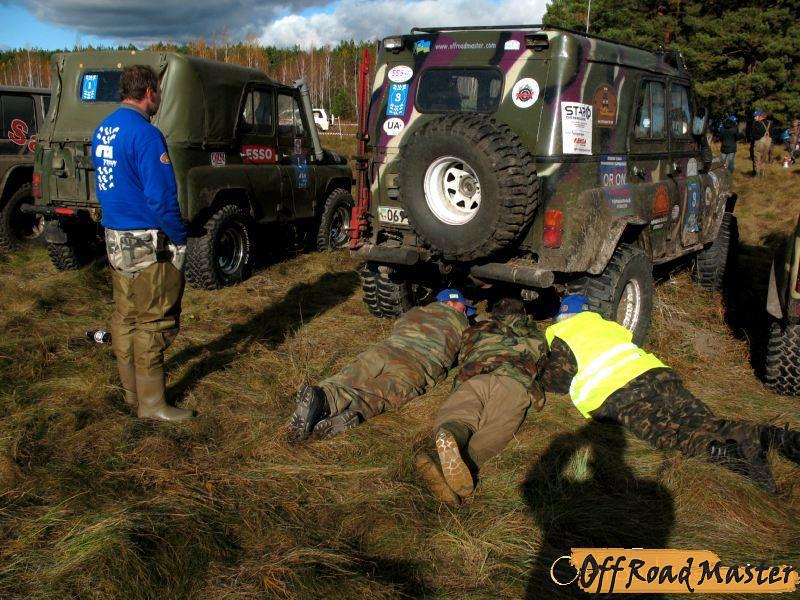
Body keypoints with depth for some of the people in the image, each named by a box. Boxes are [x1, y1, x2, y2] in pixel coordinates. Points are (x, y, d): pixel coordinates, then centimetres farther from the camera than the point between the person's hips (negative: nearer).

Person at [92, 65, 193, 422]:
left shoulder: (103, 130, 10)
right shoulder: (144, 134, -19)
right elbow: (161, 197, -21)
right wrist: (180, 238, -11)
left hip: (115, 239, 9)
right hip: (148, 244, -9)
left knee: (126, 317, 17)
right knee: (152, 324, -1)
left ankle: (131, 392, 29)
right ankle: (151, 404, 7)